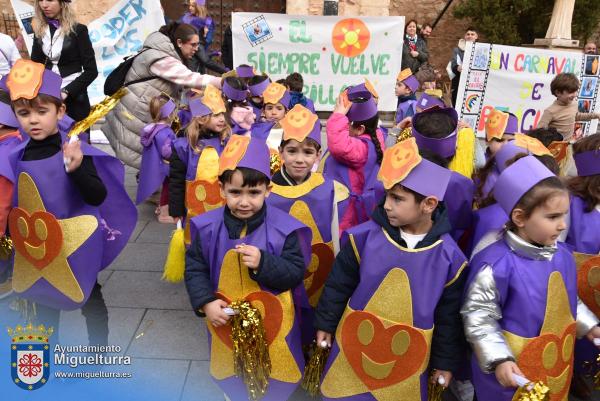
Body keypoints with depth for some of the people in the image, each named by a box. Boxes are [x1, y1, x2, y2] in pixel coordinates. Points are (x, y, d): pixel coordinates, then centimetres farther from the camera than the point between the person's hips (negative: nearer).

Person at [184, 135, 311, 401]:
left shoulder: (284, 228, -18)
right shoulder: (207, 227, -12)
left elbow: (296, 273, -15)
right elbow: (195, 269, -3)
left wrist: (263, 263, -30)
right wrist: (206, 302, -16)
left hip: (271, 322, -2)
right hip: (225, 319, 3)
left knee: (275, 377, 18)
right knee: (228, 373, 28)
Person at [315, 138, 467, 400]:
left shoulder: (449, 256, -13)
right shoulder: (364, 236, -14)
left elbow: (449, 315, -2)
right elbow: (338, 284, -1)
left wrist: (446, 361, 4)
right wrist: (325, 324, 5)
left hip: (408, 358, 0)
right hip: (355, 345, 1)